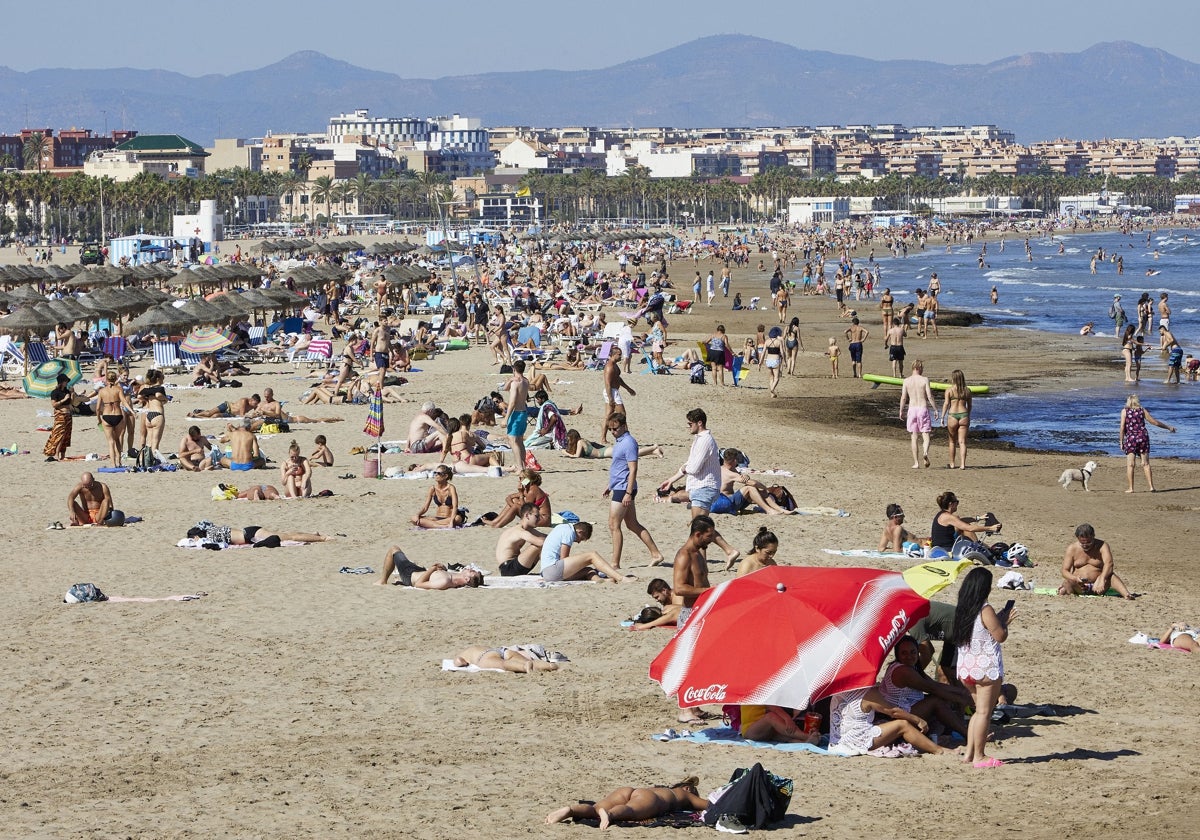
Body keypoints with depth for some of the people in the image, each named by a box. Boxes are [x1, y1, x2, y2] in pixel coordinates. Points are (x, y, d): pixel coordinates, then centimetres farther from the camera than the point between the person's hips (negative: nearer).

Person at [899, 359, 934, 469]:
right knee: (925, 436, 2)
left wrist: (901, 411, 12)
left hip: (912, 409, 2)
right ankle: (925, 452, -29)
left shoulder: (907, 381, 1)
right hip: (923, 409, -2)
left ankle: (916, 463, 6)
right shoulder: (924, 380, -4)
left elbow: (903, 398, 1)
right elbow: (929, 396, -9)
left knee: (914, 437, 8)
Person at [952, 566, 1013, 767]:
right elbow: (1000, 636, -13)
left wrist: (1001, 620, 17)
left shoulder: (962, 609, 8)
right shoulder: (985, 610, -15)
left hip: (965, 667, 8)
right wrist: (1004, 621, 5)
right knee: (984, 712, -1)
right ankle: (979, 756, 0)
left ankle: (970, 753, 16)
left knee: (979, 710, 19)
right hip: (987, 667, -8)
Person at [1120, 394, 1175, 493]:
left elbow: (1122, 427, -5)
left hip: (1130, 438, -2)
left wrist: (1121, 441, 2)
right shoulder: (1142, 411, 6)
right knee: (1146, 464, 7)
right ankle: (1151, 486, 2)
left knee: (1130, 465, 0)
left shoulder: (1125, 411, 1)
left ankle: (1130, 488, -5)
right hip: (1143, 437, 2)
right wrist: (1168, 427, 20)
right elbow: (1155, 422, 9)